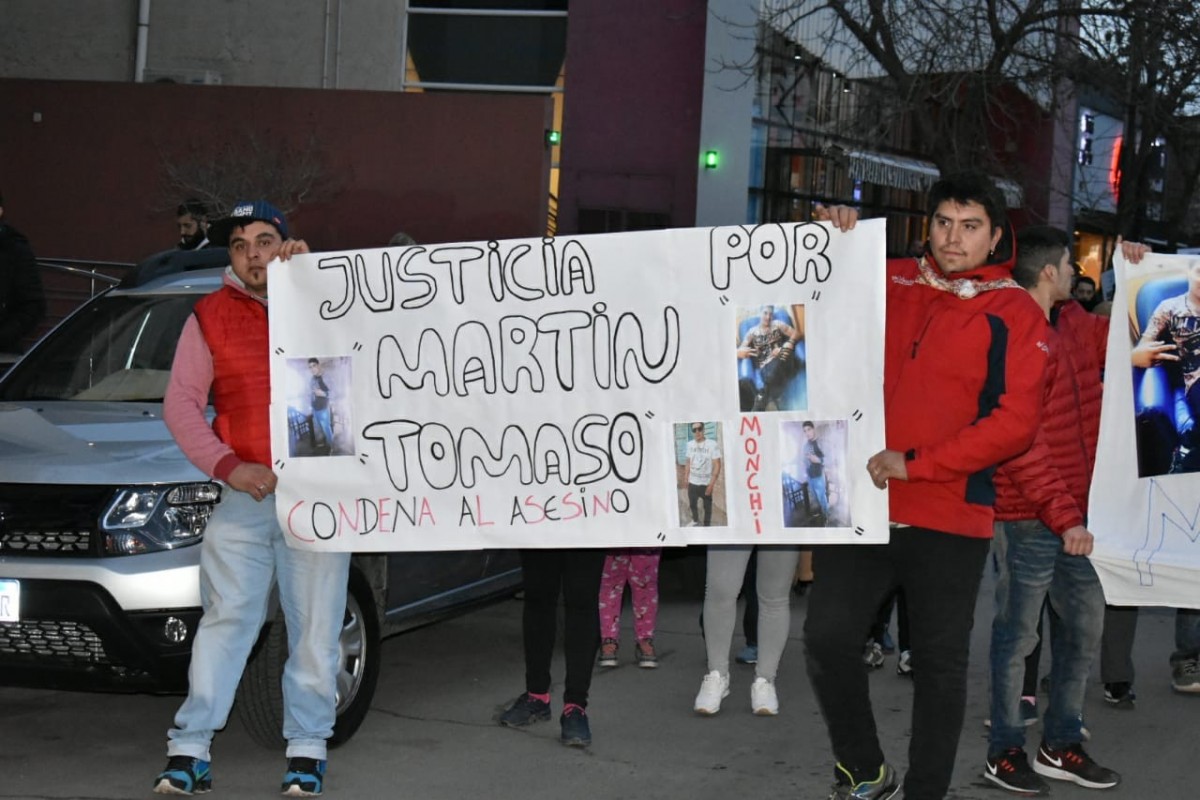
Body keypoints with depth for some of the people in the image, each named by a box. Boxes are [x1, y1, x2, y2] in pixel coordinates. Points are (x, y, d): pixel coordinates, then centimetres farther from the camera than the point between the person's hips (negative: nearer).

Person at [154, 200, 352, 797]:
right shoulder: (211, 318, 8)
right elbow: (180, 404, 4)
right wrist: (229, 467, -9)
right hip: (245, 495, 0)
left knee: (315, 628, 3)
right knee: (226, 619, -5)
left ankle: (307, 749, 11)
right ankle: (190, 750, -4)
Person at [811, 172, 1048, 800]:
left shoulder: (1016, 314, -2)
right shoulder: (890, 282, 8)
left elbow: (1015, 423, -10)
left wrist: (915, 463, -16)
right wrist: (837, 243, 1)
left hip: (950, 518, -3)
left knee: (941, 663, 6)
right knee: (827, 636, -6)